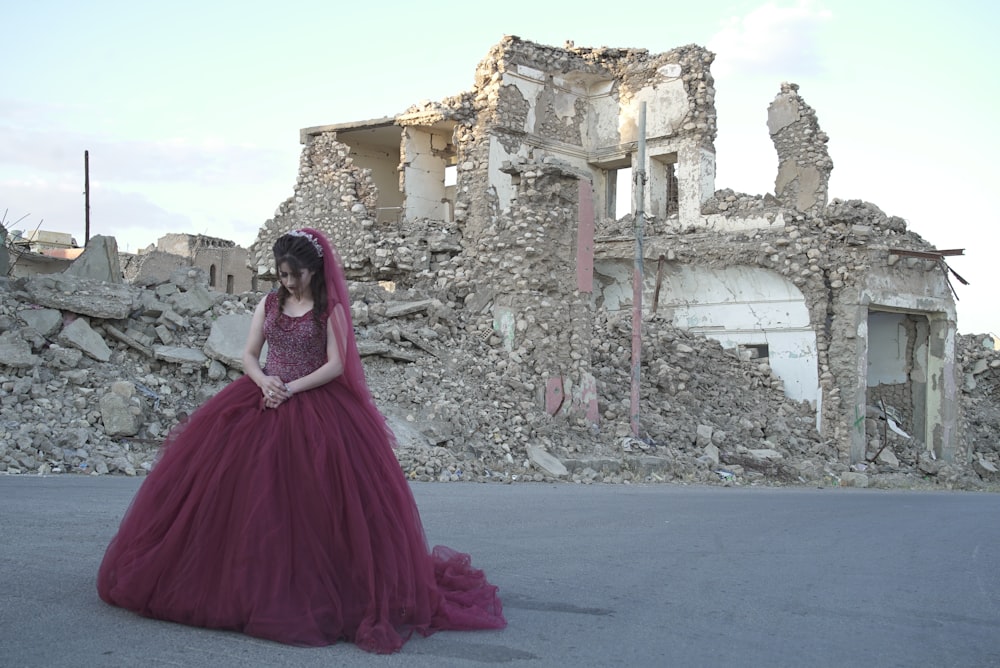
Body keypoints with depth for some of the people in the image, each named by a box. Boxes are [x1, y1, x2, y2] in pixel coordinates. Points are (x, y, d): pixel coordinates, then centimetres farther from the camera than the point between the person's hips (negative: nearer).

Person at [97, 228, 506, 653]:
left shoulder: (331, 310, -1)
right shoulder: (269, 305, 11)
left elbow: (336, 366, -7)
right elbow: (248, 356, 9)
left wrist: (291, 389, -16)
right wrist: (264, 381, -12)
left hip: (315, 411, -4)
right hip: (262, 404, 4)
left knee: (309, 501, -10)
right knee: (250, 497, -2)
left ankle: (314, 590, 2)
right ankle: (247, 585, 9)